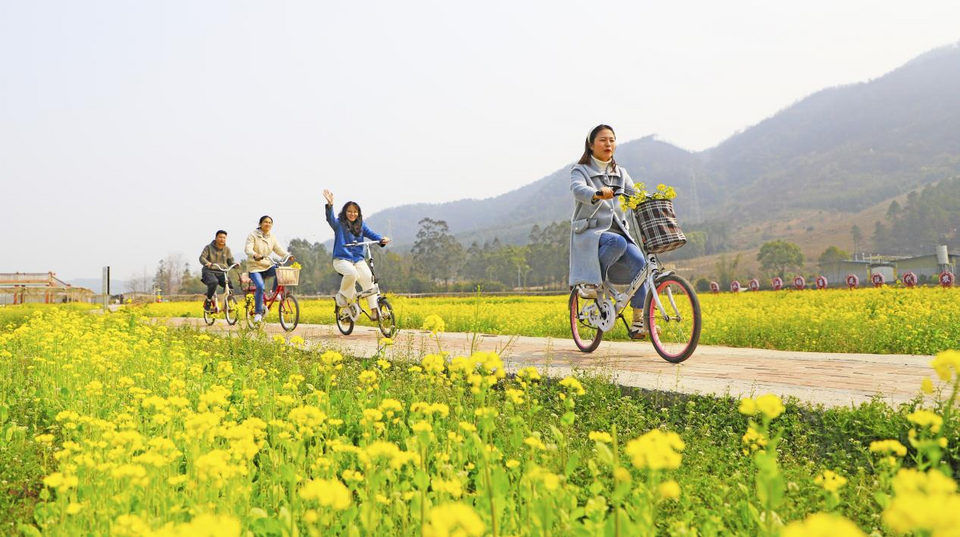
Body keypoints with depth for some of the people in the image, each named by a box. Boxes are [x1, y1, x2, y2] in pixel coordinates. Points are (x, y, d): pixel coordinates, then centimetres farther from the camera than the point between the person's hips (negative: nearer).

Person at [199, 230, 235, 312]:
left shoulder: (227, 249, 12)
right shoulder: (209, 247, 1)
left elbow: (230, 261, 9)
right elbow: (202, 258, -10)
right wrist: (207, 263, -33)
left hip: (221, 273, 3)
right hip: (209, 272, -3)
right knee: (214, 282, -37)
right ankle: (208, 301, -15)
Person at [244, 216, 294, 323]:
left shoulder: (272, 238, 10)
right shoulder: (253, 235, -6)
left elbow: (279, 249, 2)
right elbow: (247, 249, -19)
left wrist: (289, 256, -18)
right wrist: (255, 255, -42)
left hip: (267, 266, 5)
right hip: (255, 267, -4)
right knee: (260, 287, -26)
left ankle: (275, 292, -4)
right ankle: (258, 312, -13)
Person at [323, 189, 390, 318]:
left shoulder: (361, 225, 13)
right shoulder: (339, 223, 1)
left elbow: (371, 234, 3)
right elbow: (330, 219, -19)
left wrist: (382, 240, -19)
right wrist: (330, 205, -38)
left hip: (358, 259, 4)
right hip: (342, 259, -4)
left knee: (368, 279, -19)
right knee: (351, 273, -35)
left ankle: (374, 310, -17)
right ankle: (343, 294, -6)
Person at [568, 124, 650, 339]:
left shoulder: (620, 173, 18)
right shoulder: (580, 170, 3)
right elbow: (578, 189, -21)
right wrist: (598, 194, -44)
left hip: (617, 230, 5)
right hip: (590, 232, -5)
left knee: (638, 262, -21)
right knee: (617, 242, -36)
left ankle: (638, 322, -14)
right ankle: (592, 284, -15)